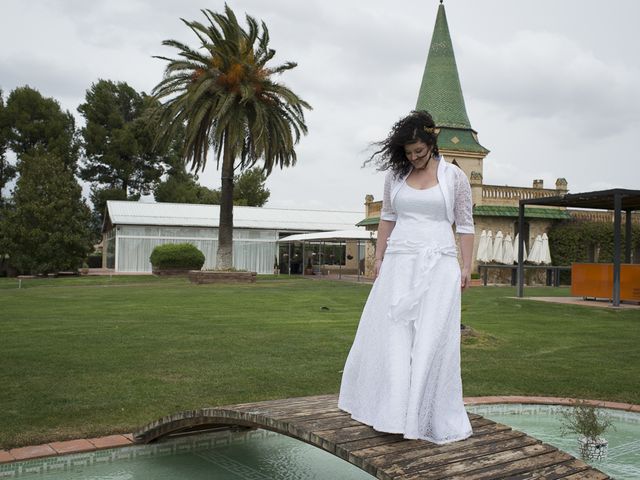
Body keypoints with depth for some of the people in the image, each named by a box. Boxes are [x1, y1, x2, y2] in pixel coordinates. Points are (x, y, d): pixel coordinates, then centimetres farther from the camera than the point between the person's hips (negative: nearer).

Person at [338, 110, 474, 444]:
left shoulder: (454, 176, 1)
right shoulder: (396, 174, 8)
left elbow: (465, 225, 3)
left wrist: (466, 267, -2)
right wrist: (379, 257, 11)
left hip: (439, 265, -2)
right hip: (400, 263, 2)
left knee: (431, 338, -1)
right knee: (391, 333, 1)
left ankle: (429, 415, 12)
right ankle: (392, 412, 12)